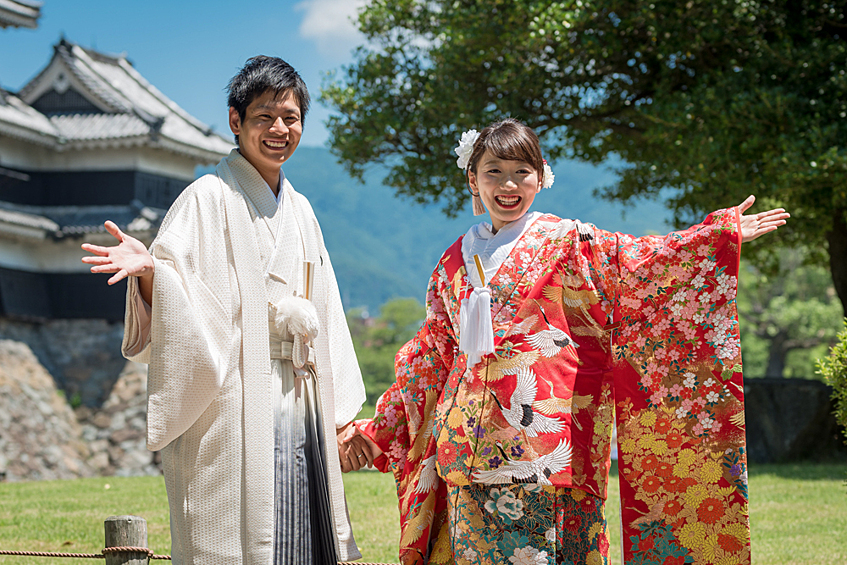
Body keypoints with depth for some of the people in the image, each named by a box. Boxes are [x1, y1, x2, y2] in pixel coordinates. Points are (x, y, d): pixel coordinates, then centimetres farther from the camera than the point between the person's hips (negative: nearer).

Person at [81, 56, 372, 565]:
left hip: (300, 405, 6)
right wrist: (148, 268, -33)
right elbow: (175, 309, -11)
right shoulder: (209, 199, -4)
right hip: (233, 404, -6)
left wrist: (342, 412, 15)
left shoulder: (298, 210, 16)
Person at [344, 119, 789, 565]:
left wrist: (723, 232, -14)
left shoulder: (566, 242, 6)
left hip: (543, 435, -4)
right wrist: (376, 429, 23)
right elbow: (429, 355, 23)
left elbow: (640, 263, -4)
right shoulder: (454, 262, 17)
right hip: (470, 441, 4)